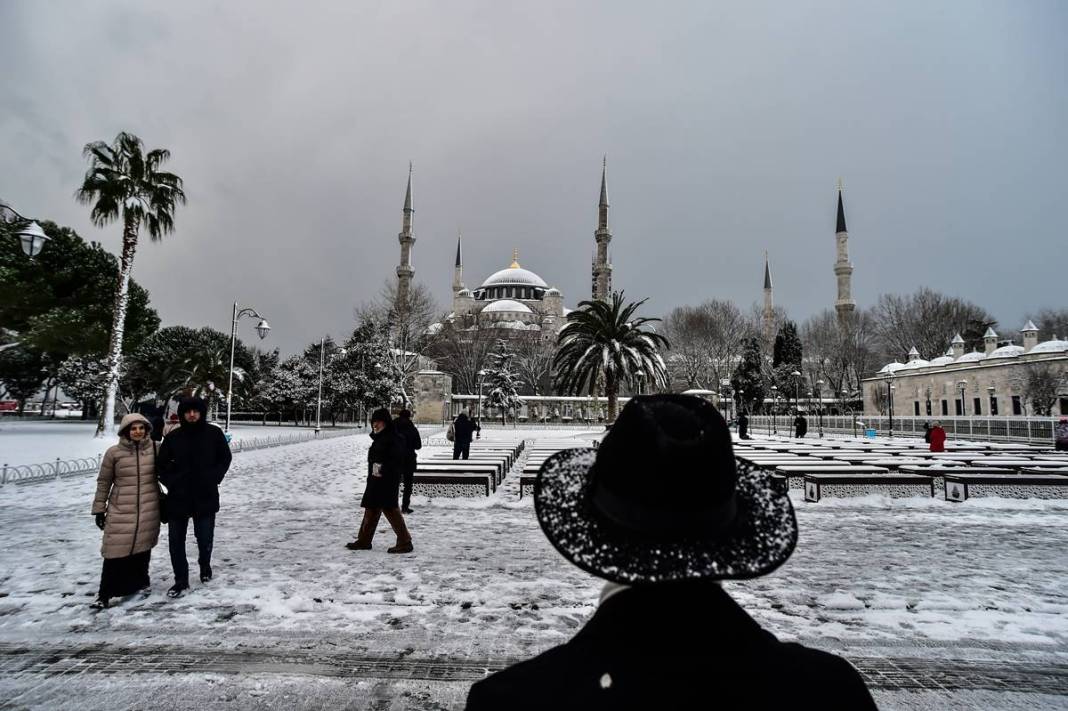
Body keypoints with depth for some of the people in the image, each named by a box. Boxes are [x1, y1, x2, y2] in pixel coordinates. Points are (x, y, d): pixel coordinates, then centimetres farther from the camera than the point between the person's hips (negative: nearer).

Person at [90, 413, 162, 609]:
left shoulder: (155, 448, -1)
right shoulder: (114, 452, -5)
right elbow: (104, 482, 3)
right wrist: (99, 509, 4)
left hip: (149, 509, 2)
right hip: (121, 509, -2)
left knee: (143, 545, 10)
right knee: (115, 549, -4)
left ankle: (138, 581, 29)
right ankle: (105, 594, 6)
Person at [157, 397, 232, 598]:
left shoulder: (214, 433, -4)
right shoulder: (173, 437, -2)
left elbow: (225, 458, 6)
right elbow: (162, 463, 8)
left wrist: (214, 478, -2)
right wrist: (170, 481, -2)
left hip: (205, 496, -1)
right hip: (178, 496, 1)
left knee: (205, 537, 7)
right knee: (176, 540, 6)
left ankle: (205, 566, 36)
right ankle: (181, 580, 20)